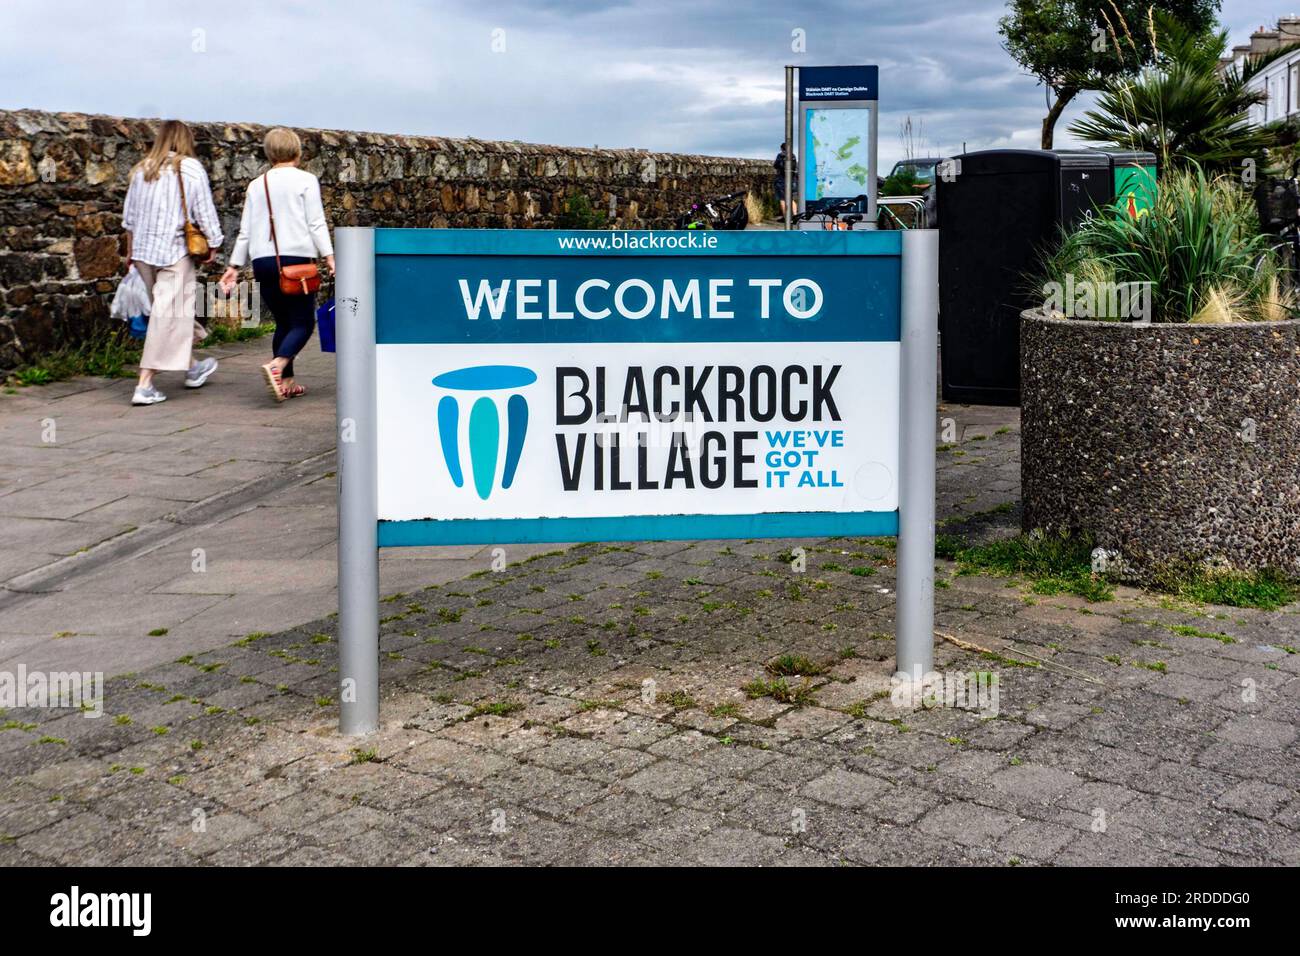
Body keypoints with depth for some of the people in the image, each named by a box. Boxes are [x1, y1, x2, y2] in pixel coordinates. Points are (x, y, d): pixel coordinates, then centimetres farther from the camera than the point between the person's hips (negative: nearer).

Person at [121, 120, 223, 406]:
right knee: (167, 316, -3)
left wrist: (130, 251, 24)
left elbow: (129, 216, 15)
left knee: (174, 310, 20)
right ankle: (145, 385, -7)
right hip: (175, 252, -6)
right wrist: (213, 245, 5)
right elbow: (205, 212, -6)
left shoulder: (142, 169, 9)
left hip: (143, 251, 6)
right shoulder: (191, 169, -6)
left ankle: (191, 367, 35)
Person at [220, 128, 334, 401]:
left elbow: (246, 230, 15)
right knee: (303, 322, -2)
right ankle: (277, 365, -27)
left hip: (262, 261, 5)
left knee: (283, 322, 15)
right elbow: (316, 223, -7)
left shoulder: (256, 185, 14)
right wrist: (328, 255, -8)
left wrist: (235, 265, 20)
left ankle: (286, 382, 12)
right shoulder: (305, 180, 1)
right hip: (295, 257, -5)